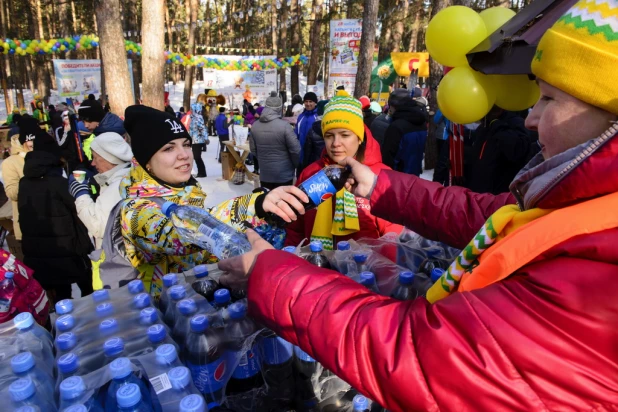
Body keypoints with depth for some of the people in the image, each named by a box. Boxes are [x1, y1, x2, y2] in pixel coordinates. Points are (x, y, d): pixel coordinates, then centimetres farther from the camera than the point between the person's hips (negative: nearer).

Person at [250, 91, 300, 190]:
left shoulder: (255, 126, -1)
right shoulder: (284, 125, -18)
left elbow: (253, 150, 8)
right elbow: (295, 150, -14)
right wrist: (296, 165, 4)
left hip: (264, 174, 4)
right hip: (283, 174, -4)